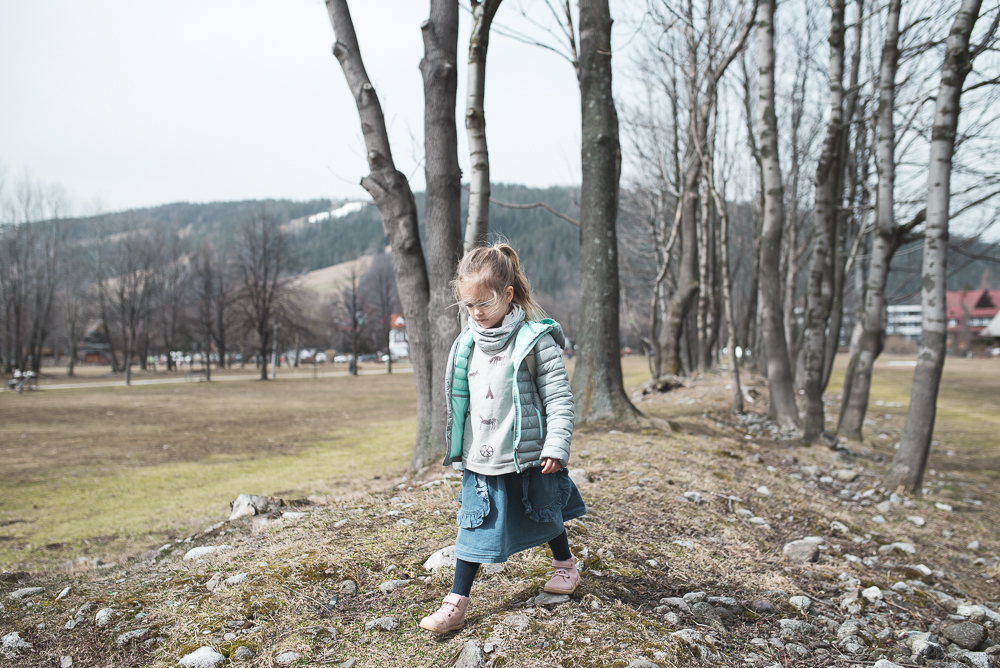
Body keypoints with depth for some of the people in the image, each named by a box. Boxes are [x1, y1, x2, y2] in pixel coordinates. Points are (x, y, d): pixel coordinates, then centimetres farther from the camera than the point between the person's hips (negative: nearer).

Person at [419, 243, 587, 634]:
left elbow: (559, 397, -14)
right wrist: (456, 448, 19)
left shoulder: (535, 340, -14)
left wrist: (556, 446, -18)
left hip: (527, 456, -4)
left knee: (544, 514, 17)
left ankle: (566, 566, 43)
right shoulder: (466, 344, 5)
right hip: (480, 459, 4)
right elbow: (459, 401, 15)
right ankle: (457, 601, 10)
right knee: (476, 526, 3)